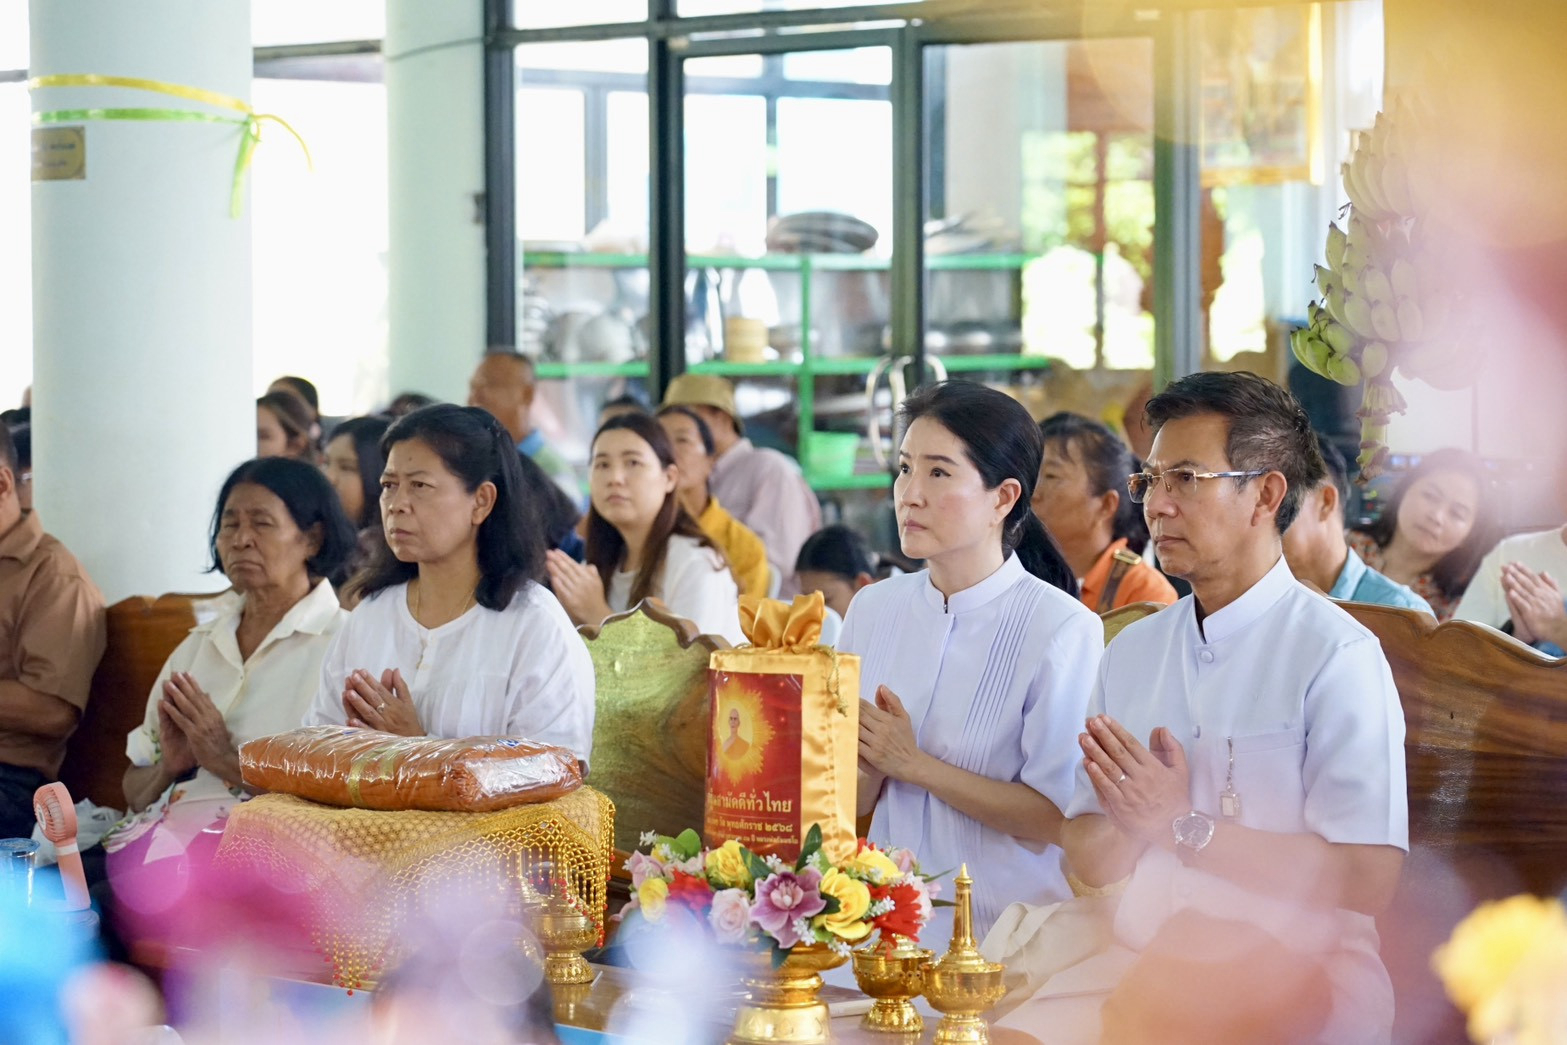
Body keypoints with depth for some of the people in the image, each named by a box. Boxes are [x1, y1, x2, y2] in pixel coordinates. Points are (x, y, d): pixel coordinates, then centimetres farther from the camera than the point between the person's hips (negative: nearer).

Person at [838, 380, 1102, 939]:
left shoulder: (1061, 629, -7)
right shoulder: (872, 609, 10)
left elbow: (1057, 819, -11)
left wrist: (914, 765, -10)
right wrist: (871, 766, -7)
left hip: (1004, 930, -4)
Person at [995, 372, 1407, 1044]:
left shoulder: (1336, 654, -6)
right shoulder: (1129, 652, 15)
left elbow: (1366, 877, -15)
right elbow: (1088, 861, 14)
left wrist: (1183, 826, -15)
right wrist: (1129, 828, -10)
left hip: (1293, 976, -5)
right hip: (1141, 959, 5)